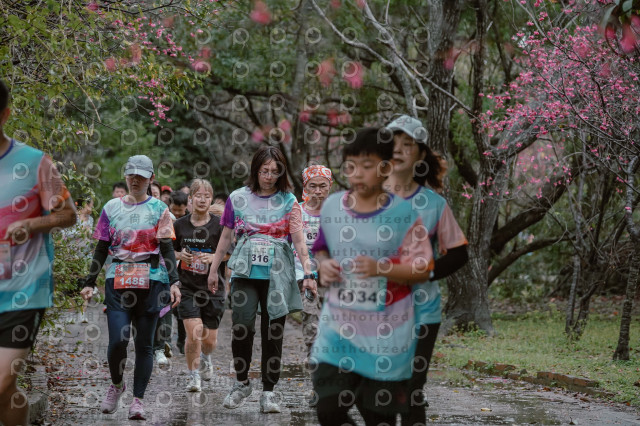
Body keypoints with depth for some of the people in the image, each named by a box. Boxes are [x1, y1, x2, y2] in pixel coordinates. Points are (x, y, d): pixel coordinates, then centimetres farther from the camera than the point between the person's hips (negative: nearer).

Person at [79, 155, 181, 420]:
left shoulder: (158, 209, 6)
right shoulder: (112, 208, 10)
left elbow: (167, 249, 1)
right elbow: (102, 249, 13)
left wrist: (174, 281, -11)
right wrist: (90, 282, 7)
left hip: (151, 281, -1)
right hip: (118, 280, 1)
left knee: (144, 343, 2)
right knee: (117, 339, -11)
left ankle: (138, 399, 10)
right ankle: (116, 384, 17)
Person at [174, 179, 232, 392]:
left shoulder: (219, 225, -6)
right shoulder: (180, 225, 0)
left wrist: (213, 257, -20)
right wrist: (180, 255, -9)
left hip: (213, 288, 0)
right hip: (187, 287, 0)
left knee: (210, 338, 8)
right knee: (194, 332, -15)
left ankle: (205, 357, 45)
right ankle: (193, 376, 5)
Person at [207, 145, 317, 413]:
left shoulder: (288, 201, 5)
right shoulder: (238, 198, 8)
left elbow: (299, 239, -3)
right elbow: (226, 236, 15)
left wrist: (308, 273, -13)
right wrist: (213, 270, 15)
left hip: (277, 274, 0)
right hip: (246, 271, 0)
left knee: (273, 332, 1)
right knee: (242, 327, -14)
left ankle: (268, 392, 10)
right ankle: (242, 382, 7)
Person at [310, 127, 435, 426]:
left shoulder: (403, 214, -10)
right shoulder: (331, 207, 2)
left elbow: (422, 270, -9)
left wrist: (380, 268, -24)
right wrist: (323, 265, -5)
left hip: (385, 333, -3)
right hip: (338, 327, 3)